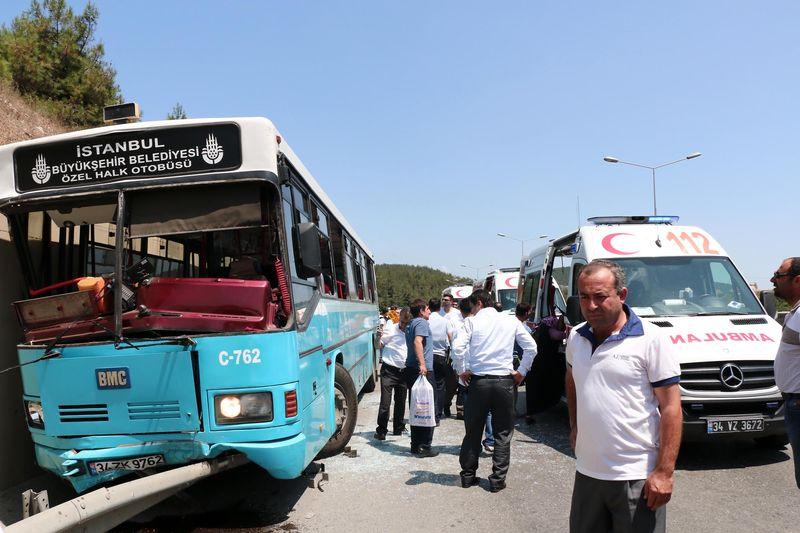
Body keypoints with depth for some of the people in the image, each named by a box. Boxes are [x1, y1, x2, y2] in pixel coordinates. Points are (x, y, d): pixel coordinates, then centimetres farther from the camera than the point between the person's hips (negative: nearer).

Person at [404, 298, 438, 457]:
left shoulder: (410, 325, 20)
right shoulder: (421, 322, -9)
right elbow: (418, 341, -24)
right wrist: (422, 364, -30)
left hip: (411, 370, 9)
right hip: (424, 371, -9)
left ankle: (415, 445, 17)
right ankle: (424, 446, 2)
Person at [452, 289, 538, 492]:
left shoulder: (473, 321, -1)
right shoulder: (511, 320, 5)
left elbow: (458, 346, -14)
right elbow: (531, 347, 3)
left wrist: (463, 370, -1)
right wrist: (521, 371, 10)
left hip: (479, 381, -1)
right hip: (504, 381, 1)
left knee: (473, 431, 13)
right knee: (503, 434, 11)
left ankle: (468, 475, 22)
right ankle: (497, 480, 11)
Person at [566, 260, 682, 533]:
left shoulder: (650, 339, -11)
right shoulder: (576, 337, 6)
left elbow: (671, 408, -12)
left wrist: (664, 472, -16)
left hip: (637, 478, -6)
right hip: (587, 472, 6)